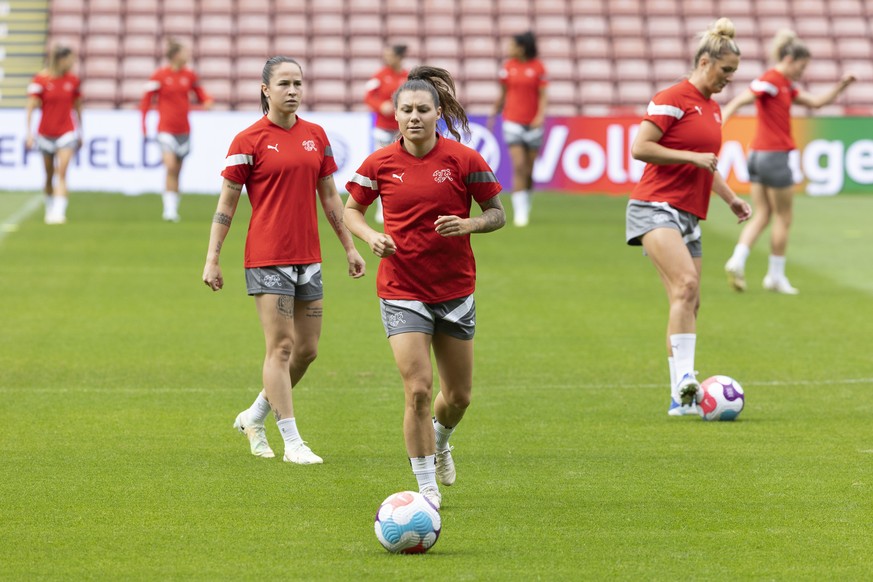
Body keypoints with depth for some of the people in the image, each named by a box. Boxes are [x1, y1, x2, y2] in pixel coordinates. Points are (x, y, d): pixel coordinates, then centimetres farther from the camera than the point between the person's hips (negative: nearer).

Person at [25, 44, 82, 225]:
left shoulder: (73, 80, 0)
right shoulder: (41, 80, -9)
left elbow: (77, 107, 11)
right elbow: (30, 106, -10)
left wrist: (80, 133, 16)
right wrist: (29, 132, -17)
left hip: (66, 133, 0)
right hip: (46, 133, 0)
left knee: (61, 174, -13)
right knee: (49, 176, 11)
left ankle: (58, 212, -19)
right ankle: (50, 208, 30)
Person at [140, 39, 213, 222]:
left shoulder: (189, 75, 5)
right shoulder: (160, 75, -7)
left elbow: (200, 92, 16)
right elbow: (146, 99, -3)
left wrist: (207, 101, -7)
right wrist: (143, 123, -5)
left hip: (183, 129, 5)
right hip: (166, 129, -5)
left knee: (176, 171, 10)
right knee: (171, 167, -19)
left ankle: (172, 210, 19)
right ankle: (170, 209, -16)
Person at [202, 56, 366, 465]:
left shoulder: (316, 136, 10)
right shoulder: (249, 141, -5)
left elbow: (330, 197, 17)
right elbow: (226, 204, -3)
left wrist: (349, 247, 15)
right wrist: (212, 259, -6)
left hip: (308, 258, 6)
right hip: (267, 258, -6)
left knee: (307, 349, 8)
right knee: (281, 347, -7)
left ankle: (254, 417, 27)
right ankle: (292, 442, -3)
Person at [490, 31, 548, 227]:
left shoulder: (538, 67, -2)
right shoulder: (508, 67, 4)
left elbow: (543, 95, -2)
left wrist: (541, 115, -17)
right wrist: (494, 115, 18)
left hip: (532, 123, 0)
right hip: (512, 121, 0)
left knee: (529, 170, 6)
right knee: (519, 166, -13)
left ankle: (526, 207, 24)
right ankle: (520, 212, -13)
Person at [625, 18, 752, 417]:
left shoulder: (713, 108, 19)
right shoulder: (673, 100, -8)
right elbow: (639, 148, -14)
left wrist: (730, 197, 21)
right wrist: (693, 157, -16)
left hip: (689, 216, 9)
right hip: (656, 208, -9)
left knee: (688, 302, 5)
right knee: (687, 283, -27)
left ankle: (680, 399, 7)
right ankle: (684, 378, -34)